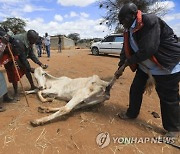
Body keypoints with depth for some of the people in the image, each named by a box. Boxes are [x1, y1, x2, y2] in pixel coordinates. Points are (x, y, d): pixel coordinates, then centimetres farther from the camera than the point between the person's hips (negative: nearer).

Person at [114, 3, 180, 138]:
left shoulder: (150, 21, -23)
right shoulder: (129, 31, 4)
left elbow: (148, 49, -29)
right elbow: (126, 51, 10)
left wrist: (130, 61, -15)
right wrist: (120, 68, 11)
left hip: (167, 66, -8)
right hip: (145, 65, 8)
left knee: (168, 98, 0)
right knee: (135, 89, 12)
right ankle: (132, 113, 34)